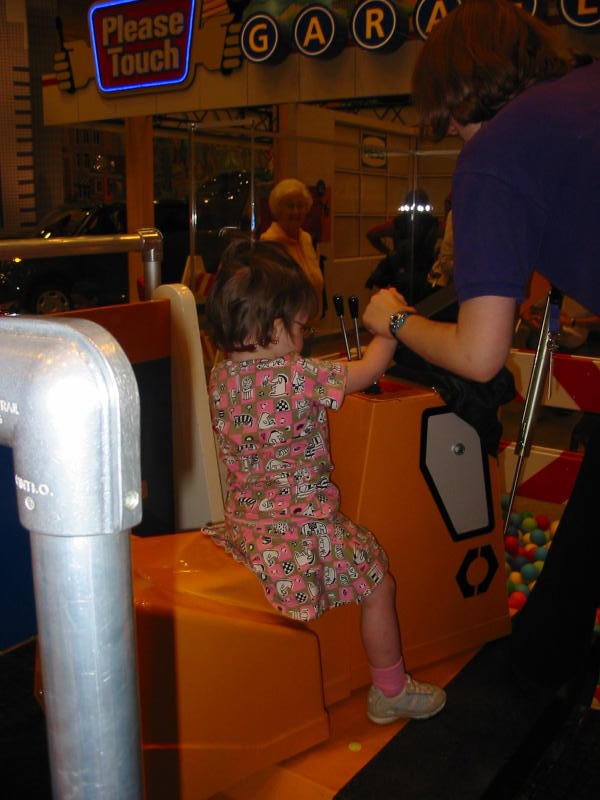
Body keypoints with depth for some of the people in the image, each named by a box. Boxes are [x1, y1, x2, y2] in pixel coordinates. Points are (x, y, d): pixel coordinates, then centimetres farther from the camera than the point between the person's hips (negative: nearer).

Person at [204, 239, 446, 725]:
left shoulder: (221, 375, -3)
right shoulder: (298, 378, -25)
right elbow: (367, 372, -13)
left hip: (244, 528, 9)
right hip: (301, 532, -8)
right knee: (379, 583, 12)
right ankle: (391, 692, 30)